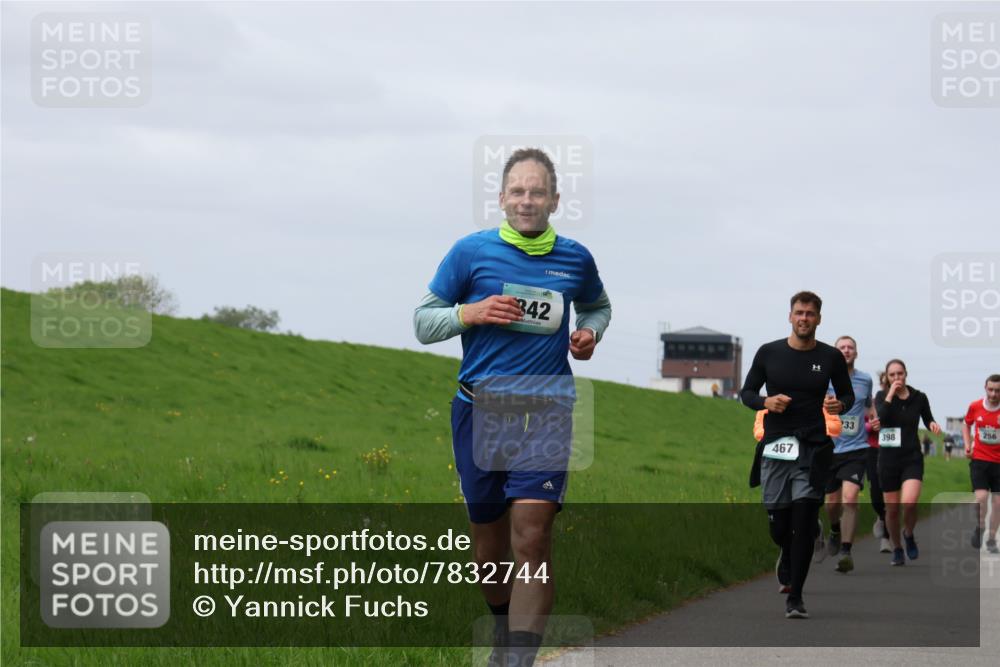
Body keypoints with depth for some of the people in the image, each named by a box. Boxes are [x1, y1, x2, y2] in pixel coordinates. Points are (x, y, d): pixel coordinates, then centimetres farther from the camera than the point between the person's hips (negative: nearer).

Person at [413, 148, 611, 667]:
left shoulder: (575, 259, 7)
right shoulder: (472, 251, 1)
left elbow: (597, 306, 28)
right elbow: (423, 321, 6)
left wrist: (589, 332, 6)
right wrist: (472, 313, -12)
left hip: (546, 410, -1)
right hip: (479, 408, 1)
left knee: (532, 540, -16)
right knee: (488, 541, 10)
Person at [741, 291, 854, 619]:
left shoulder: (830, 357, 3)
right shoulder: (769, 353, 3)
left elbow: (848, 395, 14)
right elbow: (747, 392, 9)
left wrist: (839, 405, -10)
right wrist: (766, 402, -12)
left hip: (813, 449, -1)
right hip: (775, 447, 1)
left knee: (805, 524, -9)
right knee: (779, 524, 5)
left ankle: (795, 597, -3)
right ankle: (787, 554, 42)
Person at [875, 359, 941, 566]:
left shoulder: (919, 397, 1)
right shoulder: (882, 396, -2)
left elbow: (927, 419, 17)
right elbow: (880, 418, -21)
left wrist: (932, 424, -4)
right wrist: (890, 395, -20)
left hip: (912, 458, 0)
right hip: (888, 458, 0)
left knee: (909, 502, -21)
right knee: (892, 509, 5)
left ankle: (909, 535, 9)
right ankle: (897, 549, 26)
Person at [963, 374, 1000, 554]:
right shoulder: (975, 407, -3)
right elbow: (966, 424, 17)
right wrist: (967, 445, 5)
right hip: (979, 460, 0)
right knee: (981, 496, -16)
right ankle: (979, 527, 13)